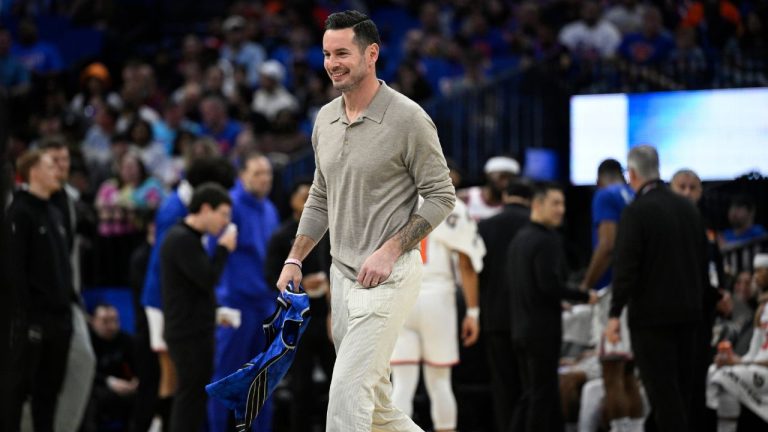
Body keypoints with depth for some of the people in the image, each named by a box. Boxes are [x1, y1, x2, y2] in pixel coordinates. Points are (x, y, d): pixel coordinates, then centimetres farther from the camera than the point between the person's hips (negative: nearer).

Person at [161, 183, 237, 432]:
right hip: (189, 334, -11)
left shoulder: (187, 238, 17)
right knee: (192, 395, -8)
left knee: (191, 396, 13)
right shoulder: (182, 240, -16)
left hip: (194, 330, 11)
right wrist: (224, 249, -9)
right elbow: (208, 279, -22)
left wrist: (215, 312, 15)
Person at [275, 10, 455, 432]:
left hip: (388, 276, -8)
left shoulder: (408, 118, -13)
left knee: (347, 390, -14)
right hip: (342, 273, 8)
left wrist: (389, 250, -19)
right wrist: (294, 260, 11)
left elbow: (440, 196, -11)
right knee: (371, 396, 12)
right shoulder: (325, 119, 9)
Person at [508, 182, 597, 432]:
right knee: (543, 394, -3)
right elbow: (549, 284, -23)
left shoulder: (518, 239, 13)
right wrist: (585, 297, -12)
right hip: (543, 329, -9)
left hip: (520, 328, 9)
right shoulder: (546, 241, -15)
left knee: (530, 394, 14)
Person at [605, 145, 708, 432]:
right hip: (688, 311, 7)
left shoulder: (636, 212, -13)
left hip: (652, 314, -7)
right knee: (684, 386, 13)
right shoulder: (688, 209, 8)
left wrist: (615, 314, -14)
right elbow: (702, 261, 14)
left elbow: (625, 267, -17)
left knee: (662, 389, -6)